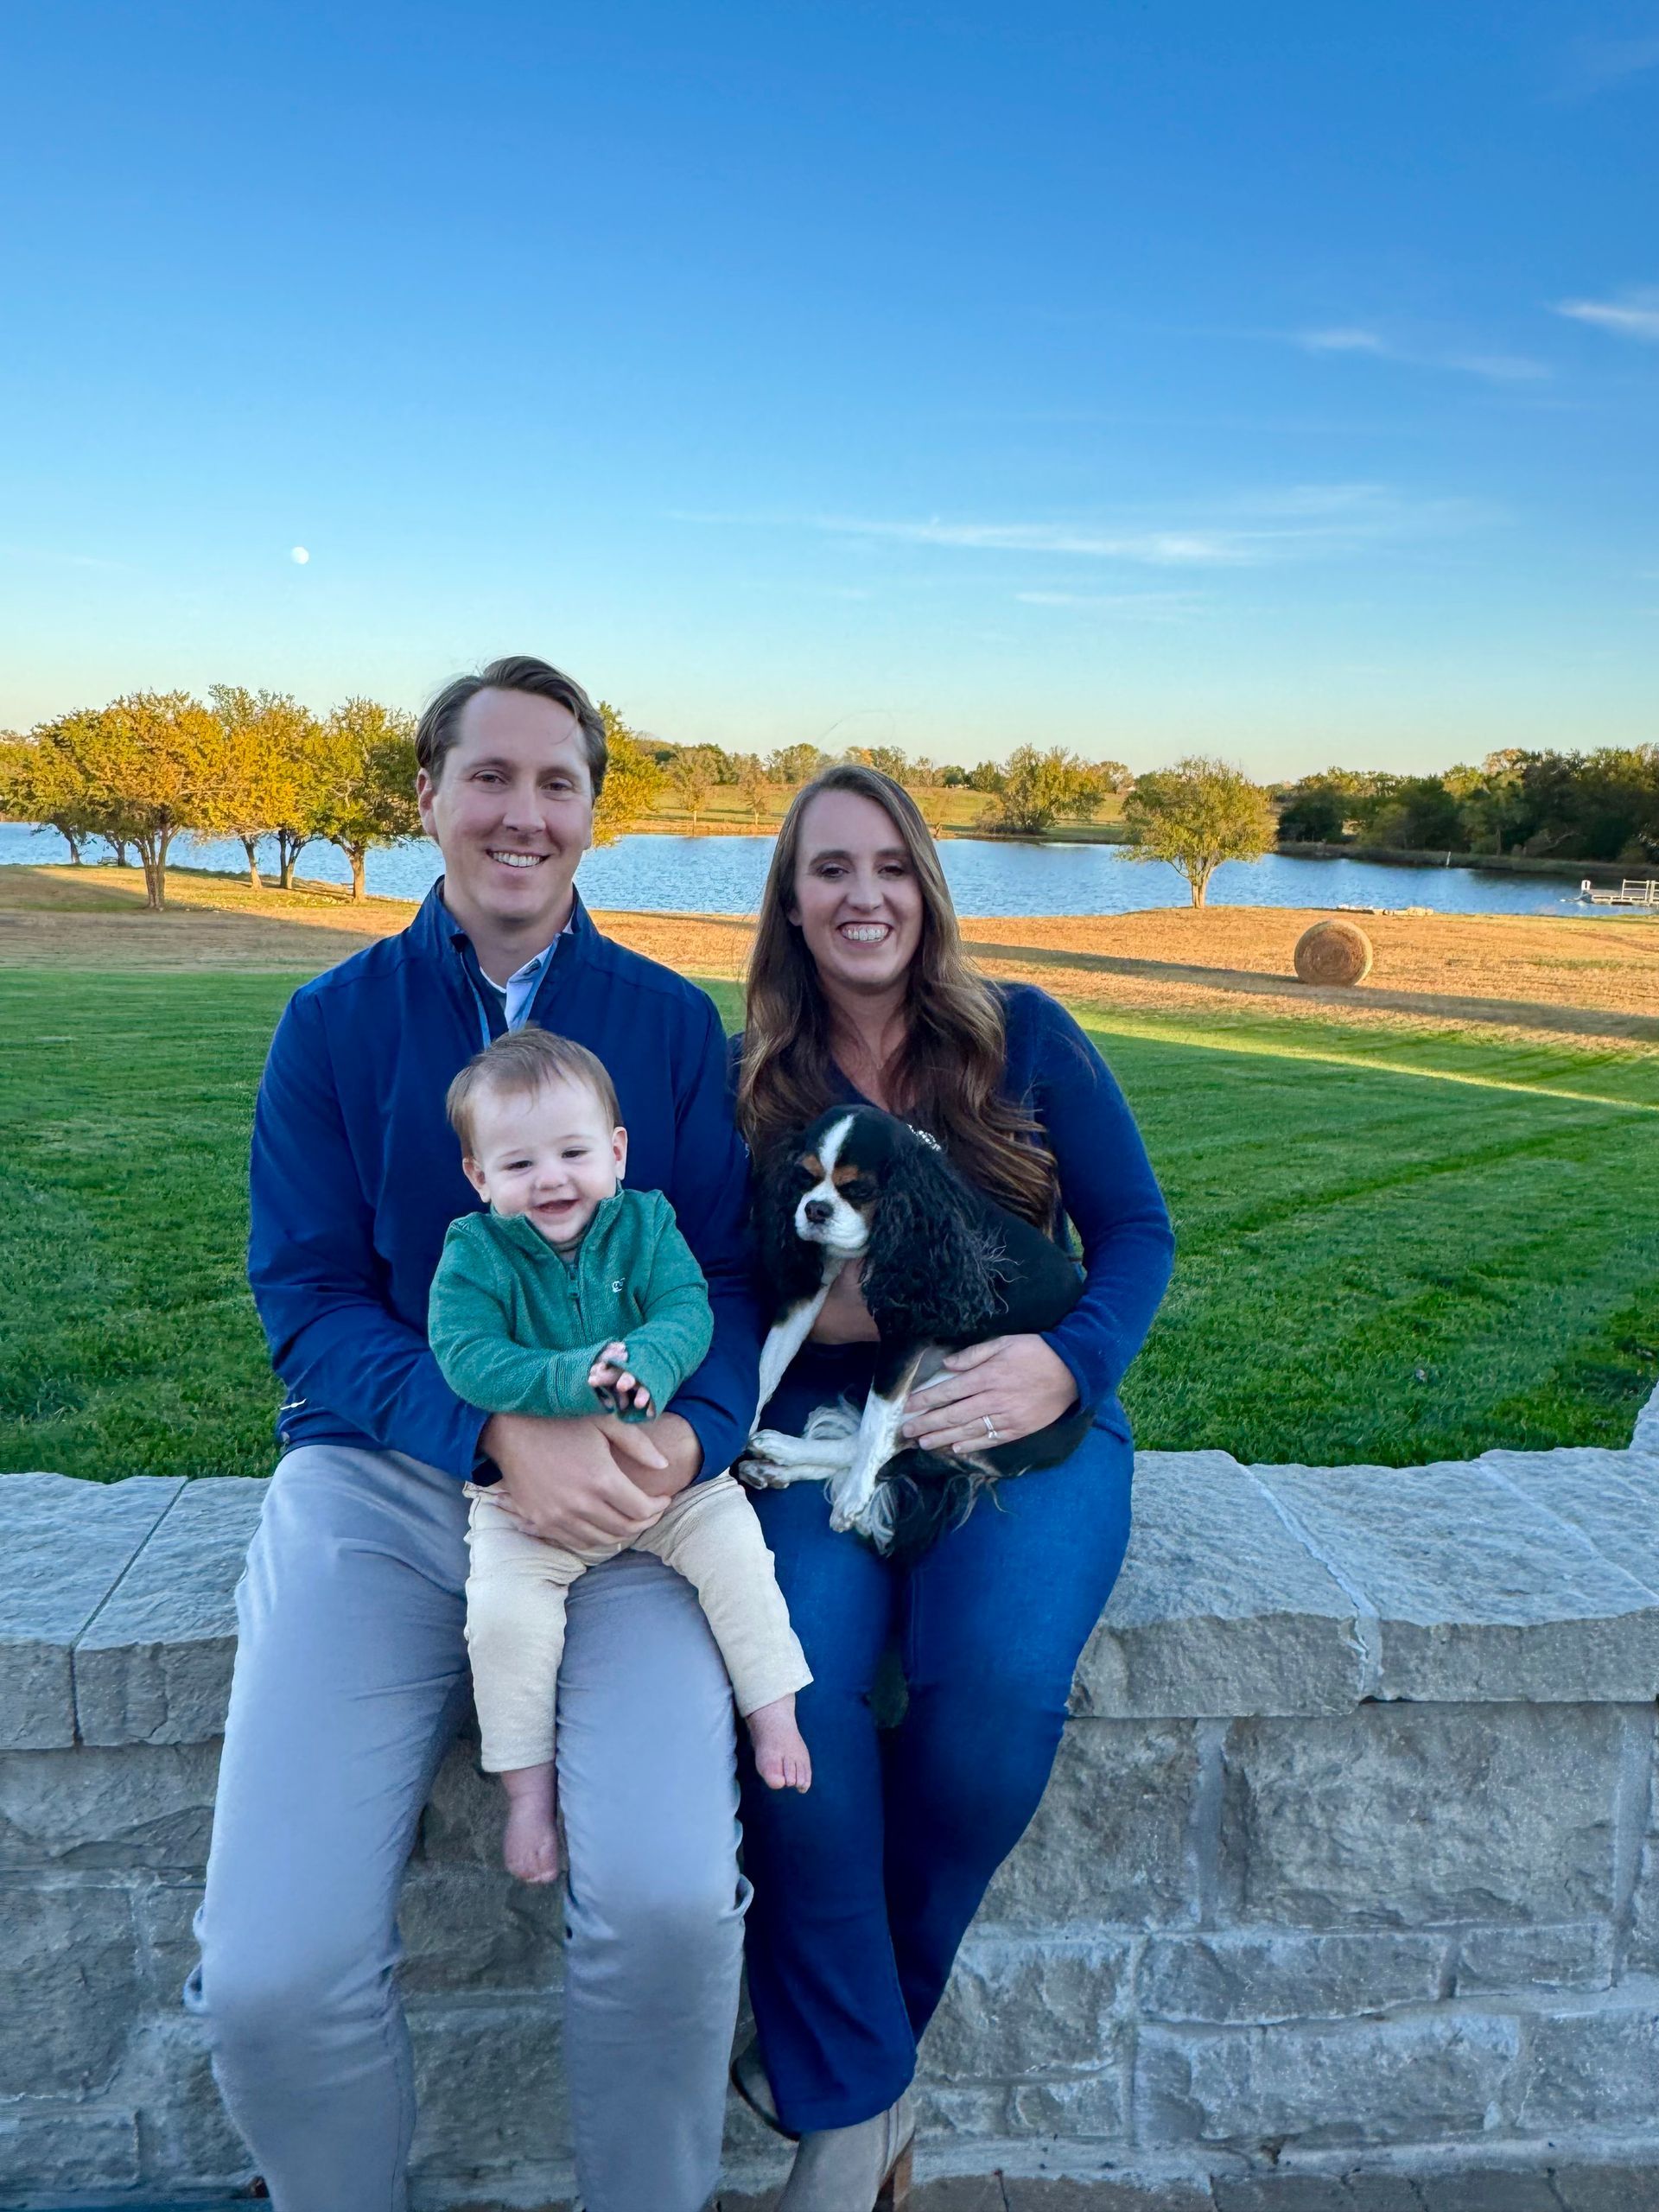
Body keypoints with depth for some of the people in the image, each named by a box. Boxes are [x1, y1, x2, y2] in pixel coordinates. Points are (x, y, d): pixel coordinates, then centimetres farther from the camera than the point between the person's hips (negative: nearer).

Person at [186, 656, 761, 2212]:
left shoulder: (672, 1023, 8)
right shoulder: (335, 1021, 7)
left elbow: (729, 1279, 5)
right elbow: (307, 1296, -1)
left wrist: (685, 1439, -17)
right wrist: (500, 1433, -18)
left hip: (622, 1488, 0)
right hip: (381, 1473, 1)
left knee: (668, 1904, -23)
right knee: (272, 1975, -16)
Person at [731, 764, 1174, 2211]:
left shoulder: (1024, 1036, 3)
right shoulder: (757, 1084, 8)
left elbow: (1138, 1230, 2)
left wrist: (1065, 1363, -17)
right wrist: (818, 1304, -17)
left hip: (1027, 1422, 0)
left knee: (996, 1682, -29)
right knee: (796, 1678, -28)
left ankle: (838, 2026, 0)